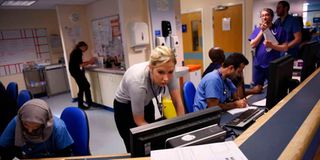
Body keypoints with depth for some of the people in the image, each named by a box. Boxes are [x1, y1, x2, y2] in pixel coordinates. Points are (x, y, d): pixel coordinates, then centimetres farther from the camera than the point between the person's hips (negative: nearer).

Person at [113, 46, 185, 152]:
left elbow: (178, 103, -18)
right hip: (124, 107, -4)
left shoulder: (168, 72, -27)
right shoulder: (138, 82, -40)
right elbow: (139, 121, -26)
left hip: (146, 104, 4)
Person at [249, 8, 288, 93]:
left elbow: (285, 47, -5)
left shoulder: (279, 29, -3)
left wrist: (271, 45, -21)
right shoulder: (257, 30, 5)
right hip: (258, 65, 2)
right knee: (257, 89, 8)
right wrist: (262, 31, -12)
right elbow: (253, 45, -7)